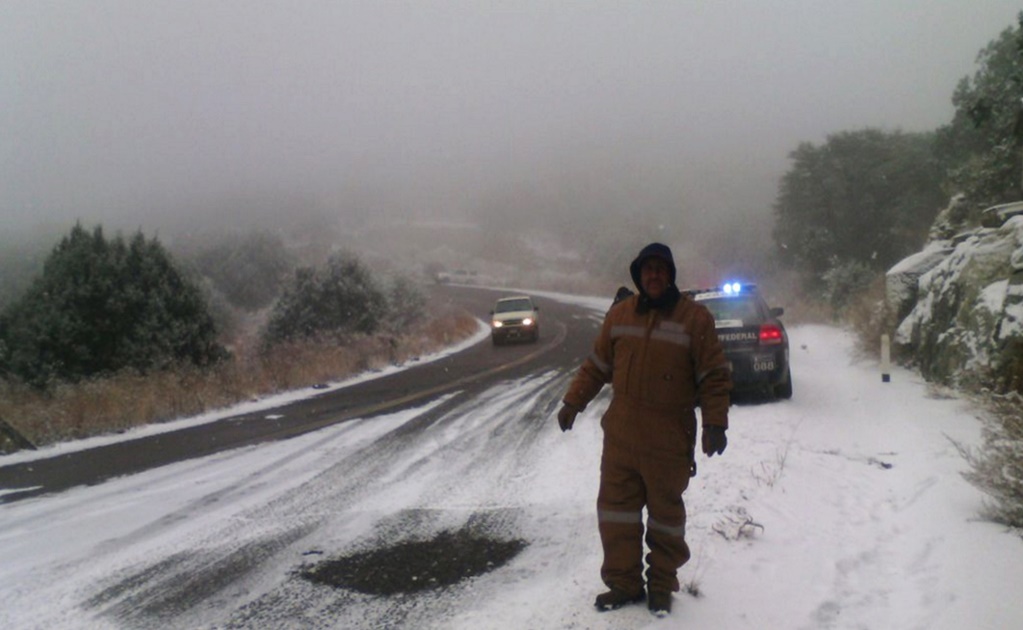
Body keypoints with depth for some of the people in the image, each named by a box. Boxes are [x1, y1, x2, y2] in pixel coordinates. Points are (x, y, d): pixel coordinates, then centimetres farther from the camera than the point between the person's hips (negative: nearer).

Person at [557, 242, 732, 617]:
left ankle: (662, 585, 26)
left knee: (666, 514, 9)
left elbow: (714, 376, -7)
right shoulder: (620, 314, 4)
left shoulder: (695, 317, -7)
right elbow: (597, 365, 14)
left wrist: (715, 424, -15)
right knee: (616, 509, 7)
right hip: (620, 435, 4)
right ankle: (624, 582, 21)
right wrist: (573, 402, 11)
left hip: (670, 441, -3)